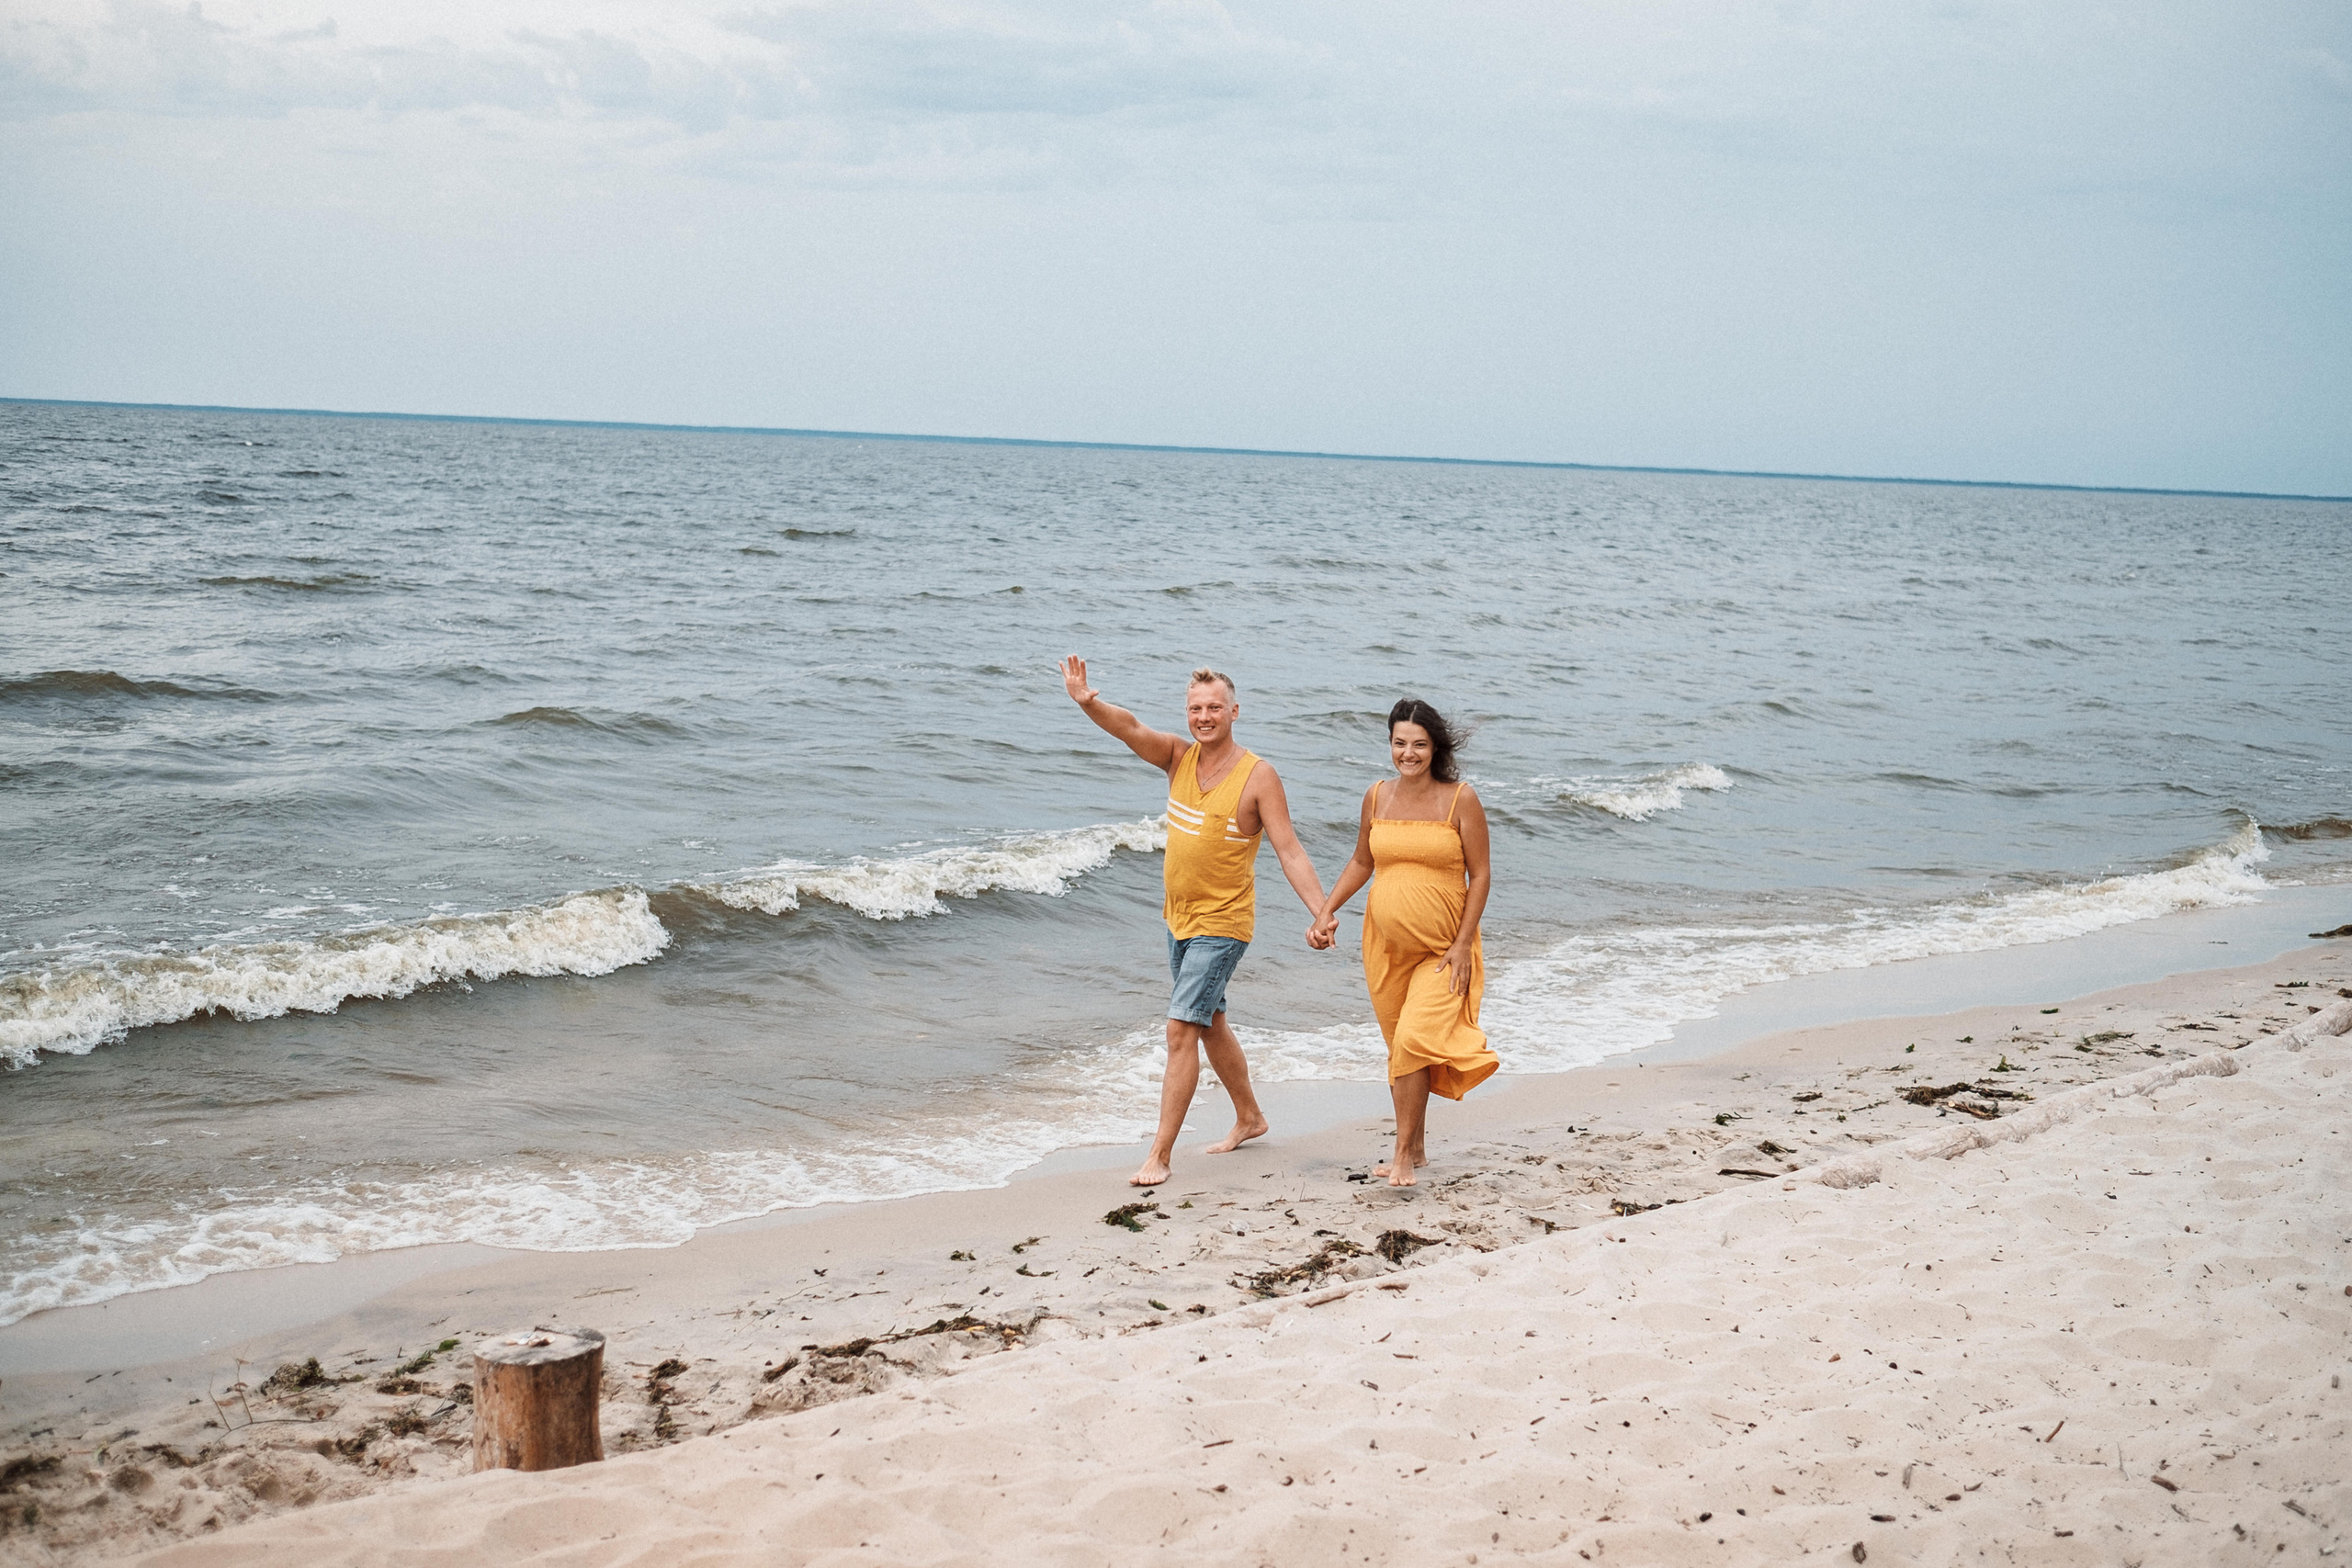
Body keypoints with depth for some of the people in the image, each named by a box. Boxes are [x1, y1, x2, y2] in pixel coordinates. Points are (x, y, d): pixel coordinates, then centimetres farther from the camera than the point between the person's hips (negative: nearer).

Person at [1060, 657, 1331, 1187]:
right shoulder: (1179, 757, 1)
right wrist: (1088, 702, -37)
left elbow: (1290, 853, -14)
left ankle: (1160, 1155, -10)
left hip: (1222, 925, -7)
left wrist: (1323, 914, -23)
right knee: (1210, 1024, 21)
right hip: (1179, 919, 7)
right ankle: (1249, 1118, 41)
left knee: (1182, 1029, -13)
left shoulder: (1258, 777, -13)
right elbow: (1130, 728, -17)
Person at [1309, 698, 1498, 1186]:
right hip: (1386, 945, 4)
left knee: (1414, 1040, -18)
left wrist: (1463, 944, -11)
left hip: (1441, 949, -4)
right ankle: (1416, 1148, 25)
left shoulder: (1460, 799, -8)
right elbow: (1360, 863, 16)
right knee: (1401, 1049, 11)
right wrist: (1326, 912, 5)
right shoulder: (1377, 798, 4)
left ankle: (1402, 1155, -9)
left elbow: (1481, 874, -6)